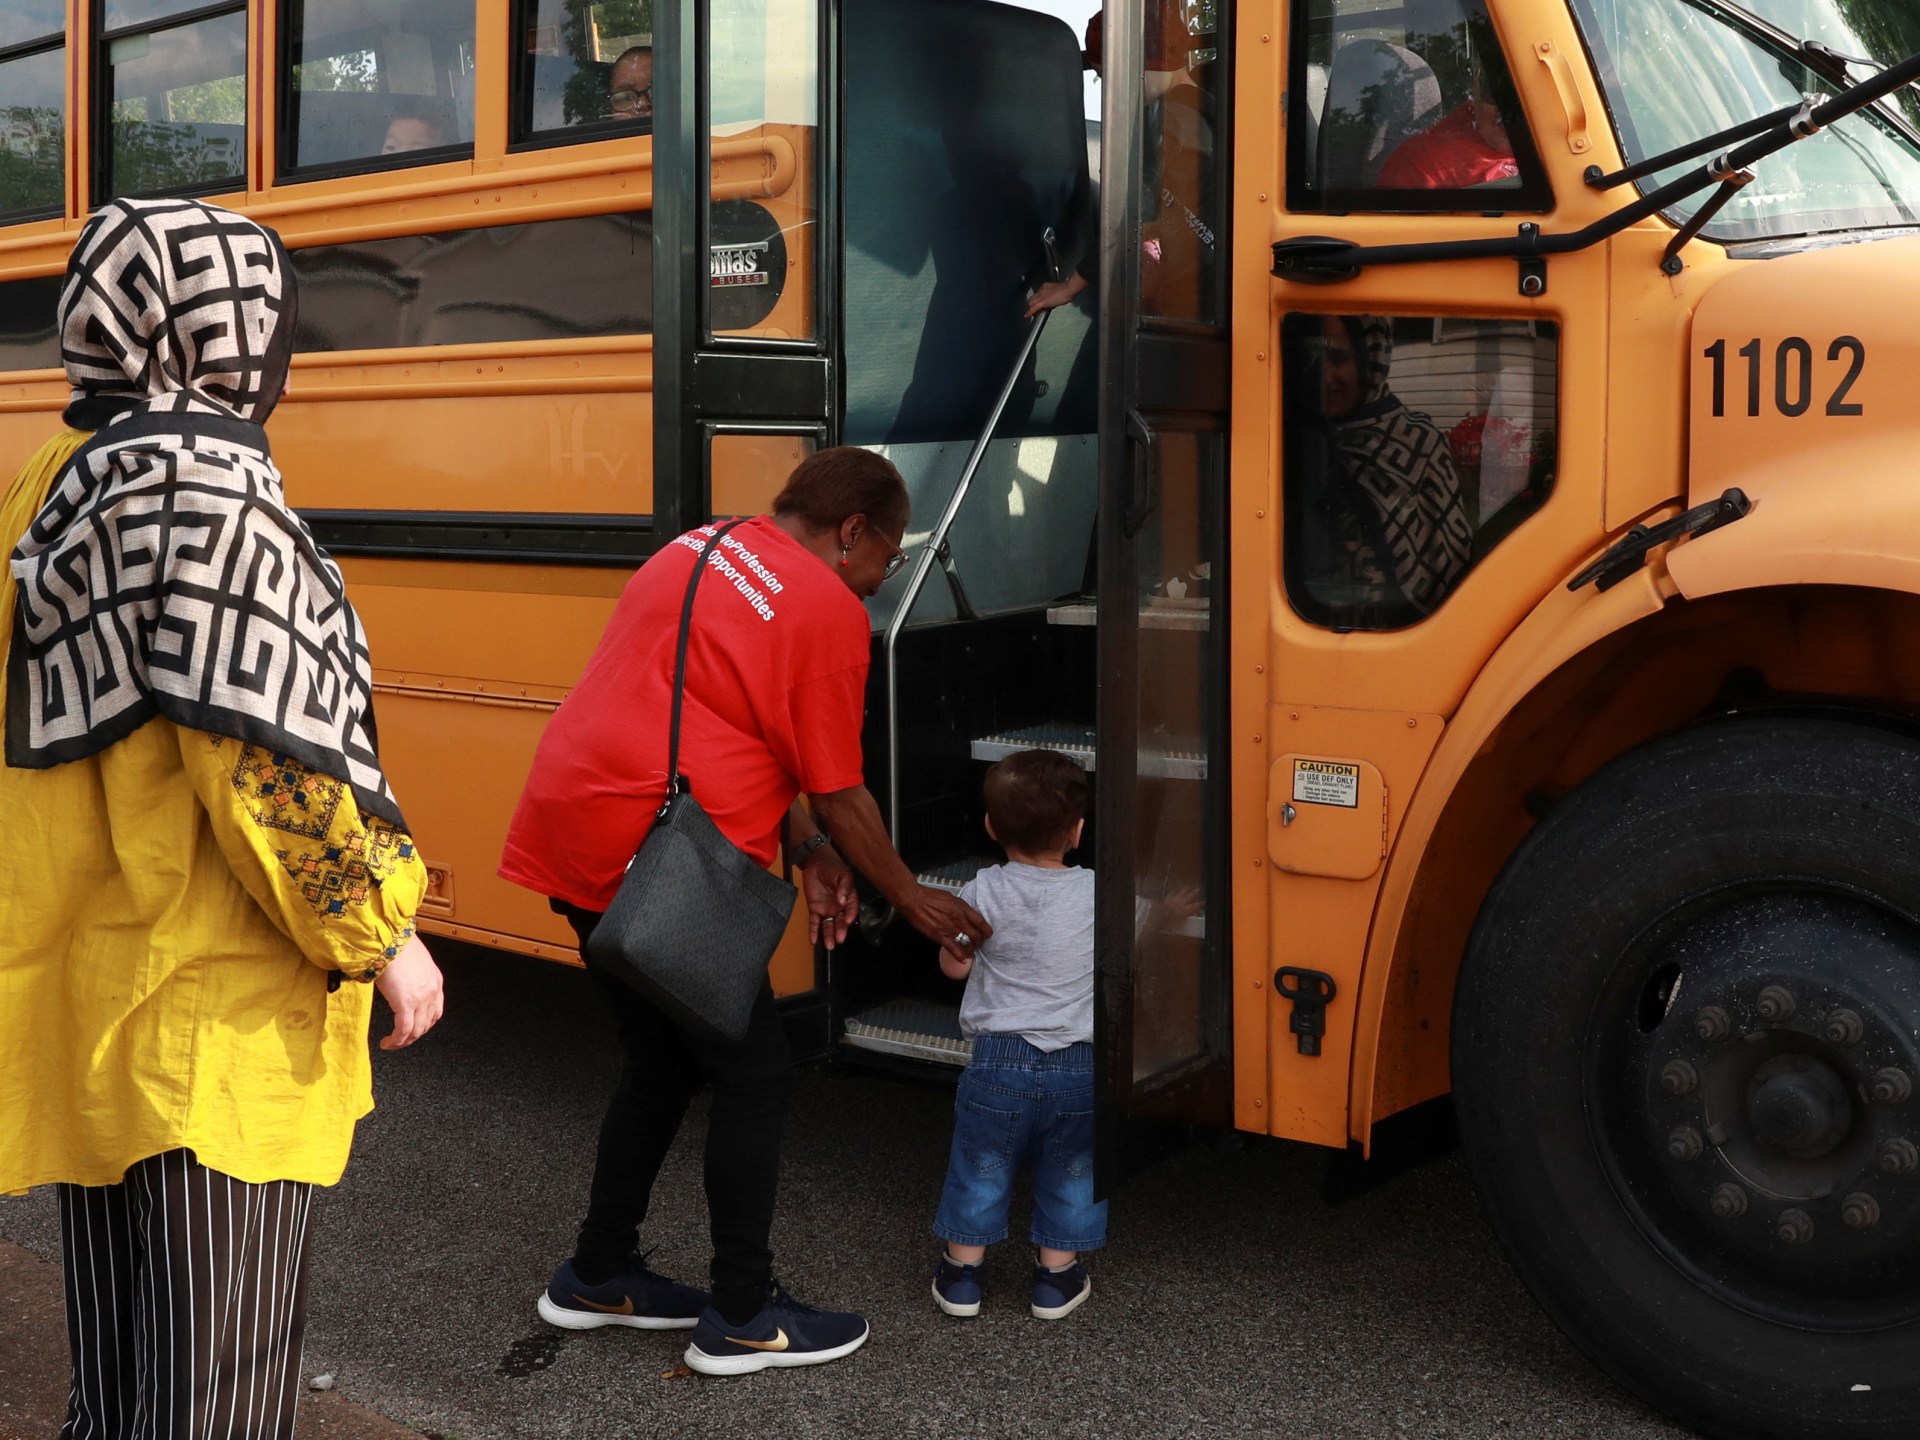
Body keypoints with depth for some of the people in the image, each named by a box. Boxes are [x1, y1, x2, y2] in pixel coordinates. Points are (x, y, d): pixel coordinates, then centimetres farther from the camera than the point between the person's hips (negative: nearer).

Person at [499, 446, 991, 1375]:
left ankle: (597, 1275, 34)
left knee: (663, 1059, 22)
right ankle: (741, 1318, 15)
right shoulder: (827, 610, -9)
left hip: (570, 836, 9)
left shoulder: (694, 551, 17)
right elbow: (838, 793, -4)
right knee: (755, 1075, 4)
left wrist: (811, 857, 17)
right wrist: (910, 899, 11)